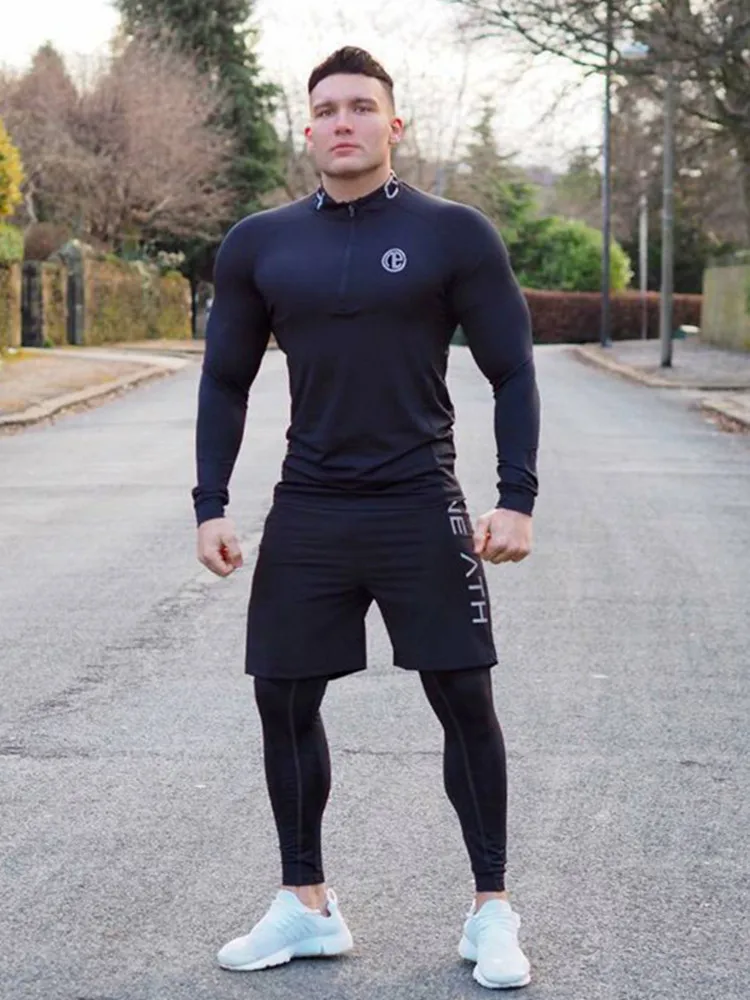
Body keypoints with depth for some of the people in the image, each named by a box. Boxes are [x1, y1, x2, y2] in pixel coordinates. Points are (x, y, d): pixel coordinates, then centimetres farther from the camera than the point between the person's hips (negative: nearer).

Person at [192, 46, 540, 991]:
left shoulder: (452, 235, -4)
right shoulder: (258, 246, 4)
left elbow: (511, 372, -3)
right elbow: (225, 381, 11)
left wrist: (516, 499, -11)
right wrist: (210, 504, 3)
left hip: (421, 512, -3)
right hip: (306, 515, 3)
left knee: (464, 700, -1)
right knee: (283, 700, 5)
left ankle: (492, 912, 12)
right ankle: (307, 907, 20)